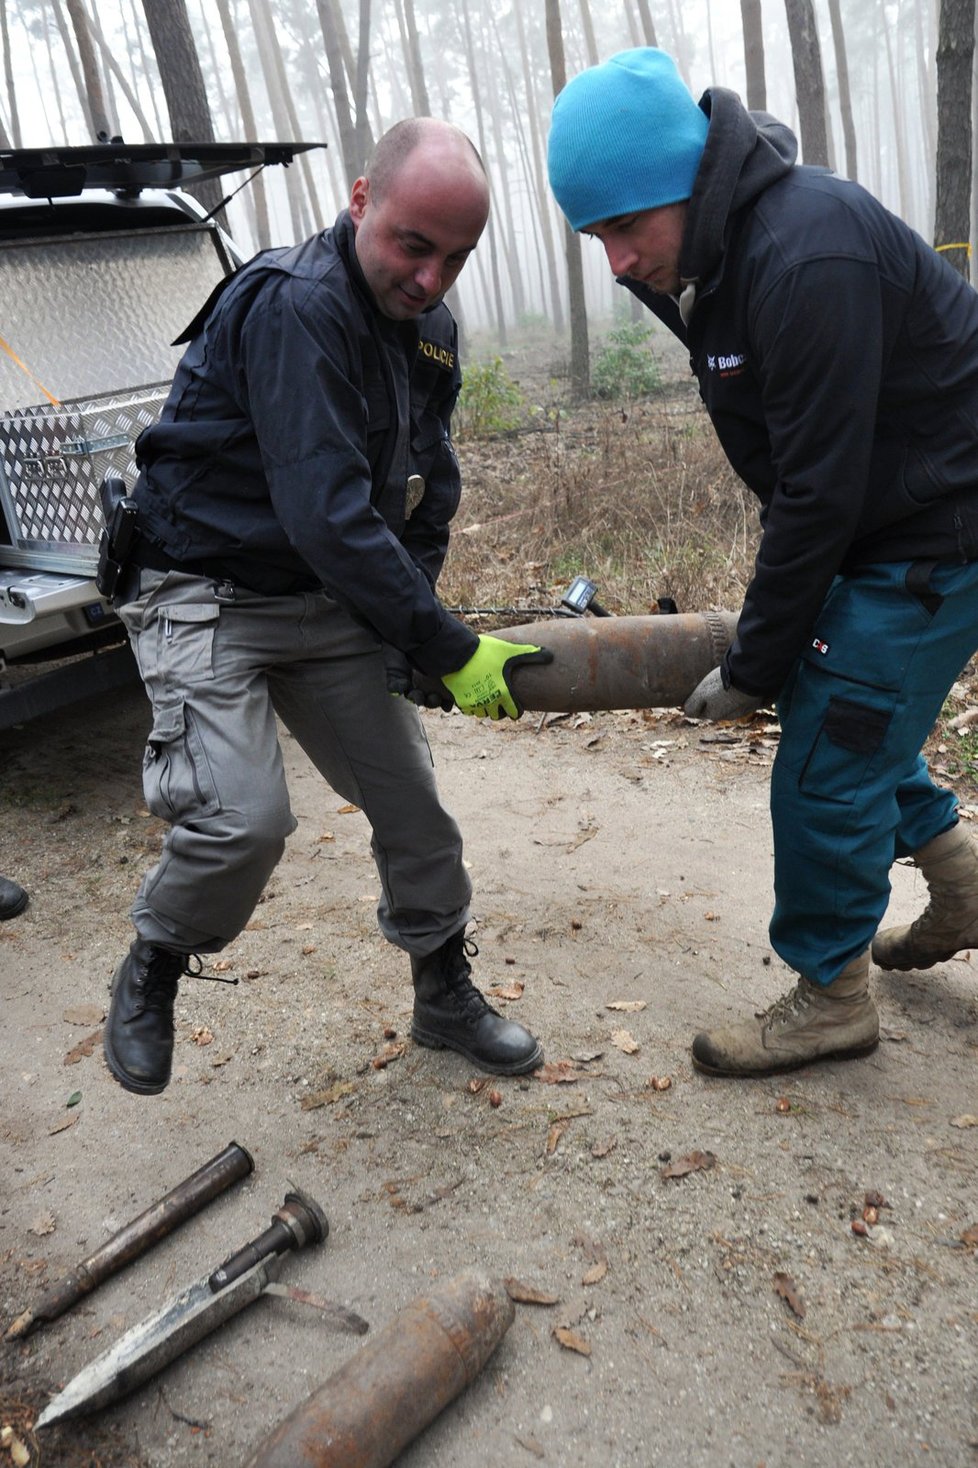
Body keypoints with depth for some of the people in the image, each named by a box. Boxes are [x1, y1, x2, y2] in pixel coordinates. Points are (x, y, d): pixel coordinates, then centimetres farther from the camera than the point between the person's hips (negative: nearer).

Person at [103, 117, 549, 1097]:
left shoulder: (431, 327, 6)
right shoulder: (294, 306, -22)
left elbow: (429, 492, 12)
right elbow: (326, 512, -30)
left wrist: (407, 622, -1)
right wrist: (448, 649, -27)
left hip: (333, 602, 8)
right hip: (208, 593, -7)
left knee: (410, 798, 6)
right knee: (245, 815, -22)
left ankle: (445, 996, 26)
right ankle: (150, 973, 11)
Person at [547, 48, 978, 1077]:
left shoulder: (807, 259, -28)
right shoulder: (705, 256, 2)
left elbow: (821, 493, -27)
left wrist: (753, 666, -17)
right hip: (873, 526, 9)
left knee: (827, 759, -5)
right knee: (837, 701, 18)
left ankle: (832, 998, 17)